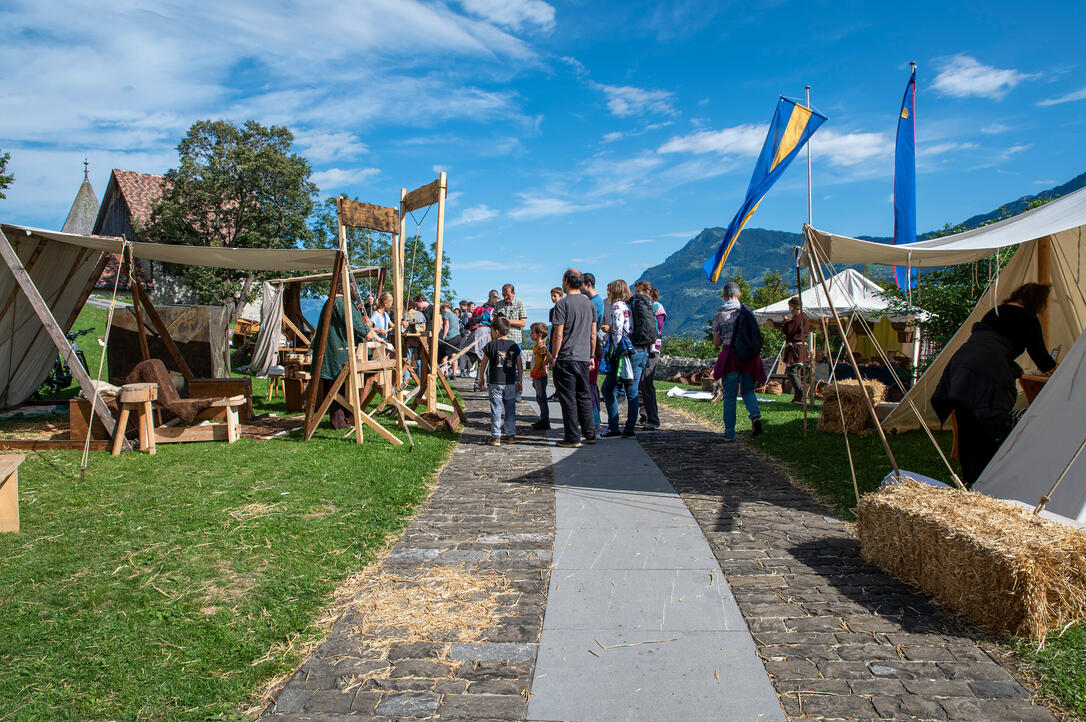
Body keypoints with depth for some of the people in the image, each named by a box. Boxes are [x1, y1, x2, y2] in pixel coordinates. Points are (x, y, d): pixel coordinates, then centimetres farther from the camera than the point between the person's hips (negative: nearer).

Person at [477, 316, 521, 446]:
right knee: (510, 409, 12)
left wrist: (481, 379, 15)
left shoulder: (492, 345, -4)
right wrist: (518, 381, 16)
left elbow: (483, 364, 2)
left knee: (496, 410, 0)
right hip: (511, 383, 3)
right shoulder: (514, 345, 5)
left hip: (495, 383, -3)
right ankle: (511, 434, 16)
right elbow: (519, 365, 8)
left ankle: (496, 437, 1)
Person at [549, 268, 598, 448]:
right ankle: (589, 434, 18)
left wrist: (554, 356, -5)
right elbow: (593, 333, 12)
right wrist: (591, 355, 18)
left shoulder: (562, 304, -10)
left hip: (566, 358, -6)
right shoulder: (589, 304, 10)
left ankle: (573, 438, 2)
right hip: (584, 358, 6)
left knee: (568, 399, -1)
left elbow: (558, 334, -13)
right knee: (583, 396, 14)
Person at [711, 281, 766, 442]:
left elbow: (716, 342, 1)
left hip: (729, 355, -2)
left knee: (730, 394, 5)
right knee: (748, 389, 17)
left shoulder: (719, 314, -1)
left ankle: (729, 433, 7)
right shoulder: (748, 311, 5)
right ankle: (755, 415, -12)